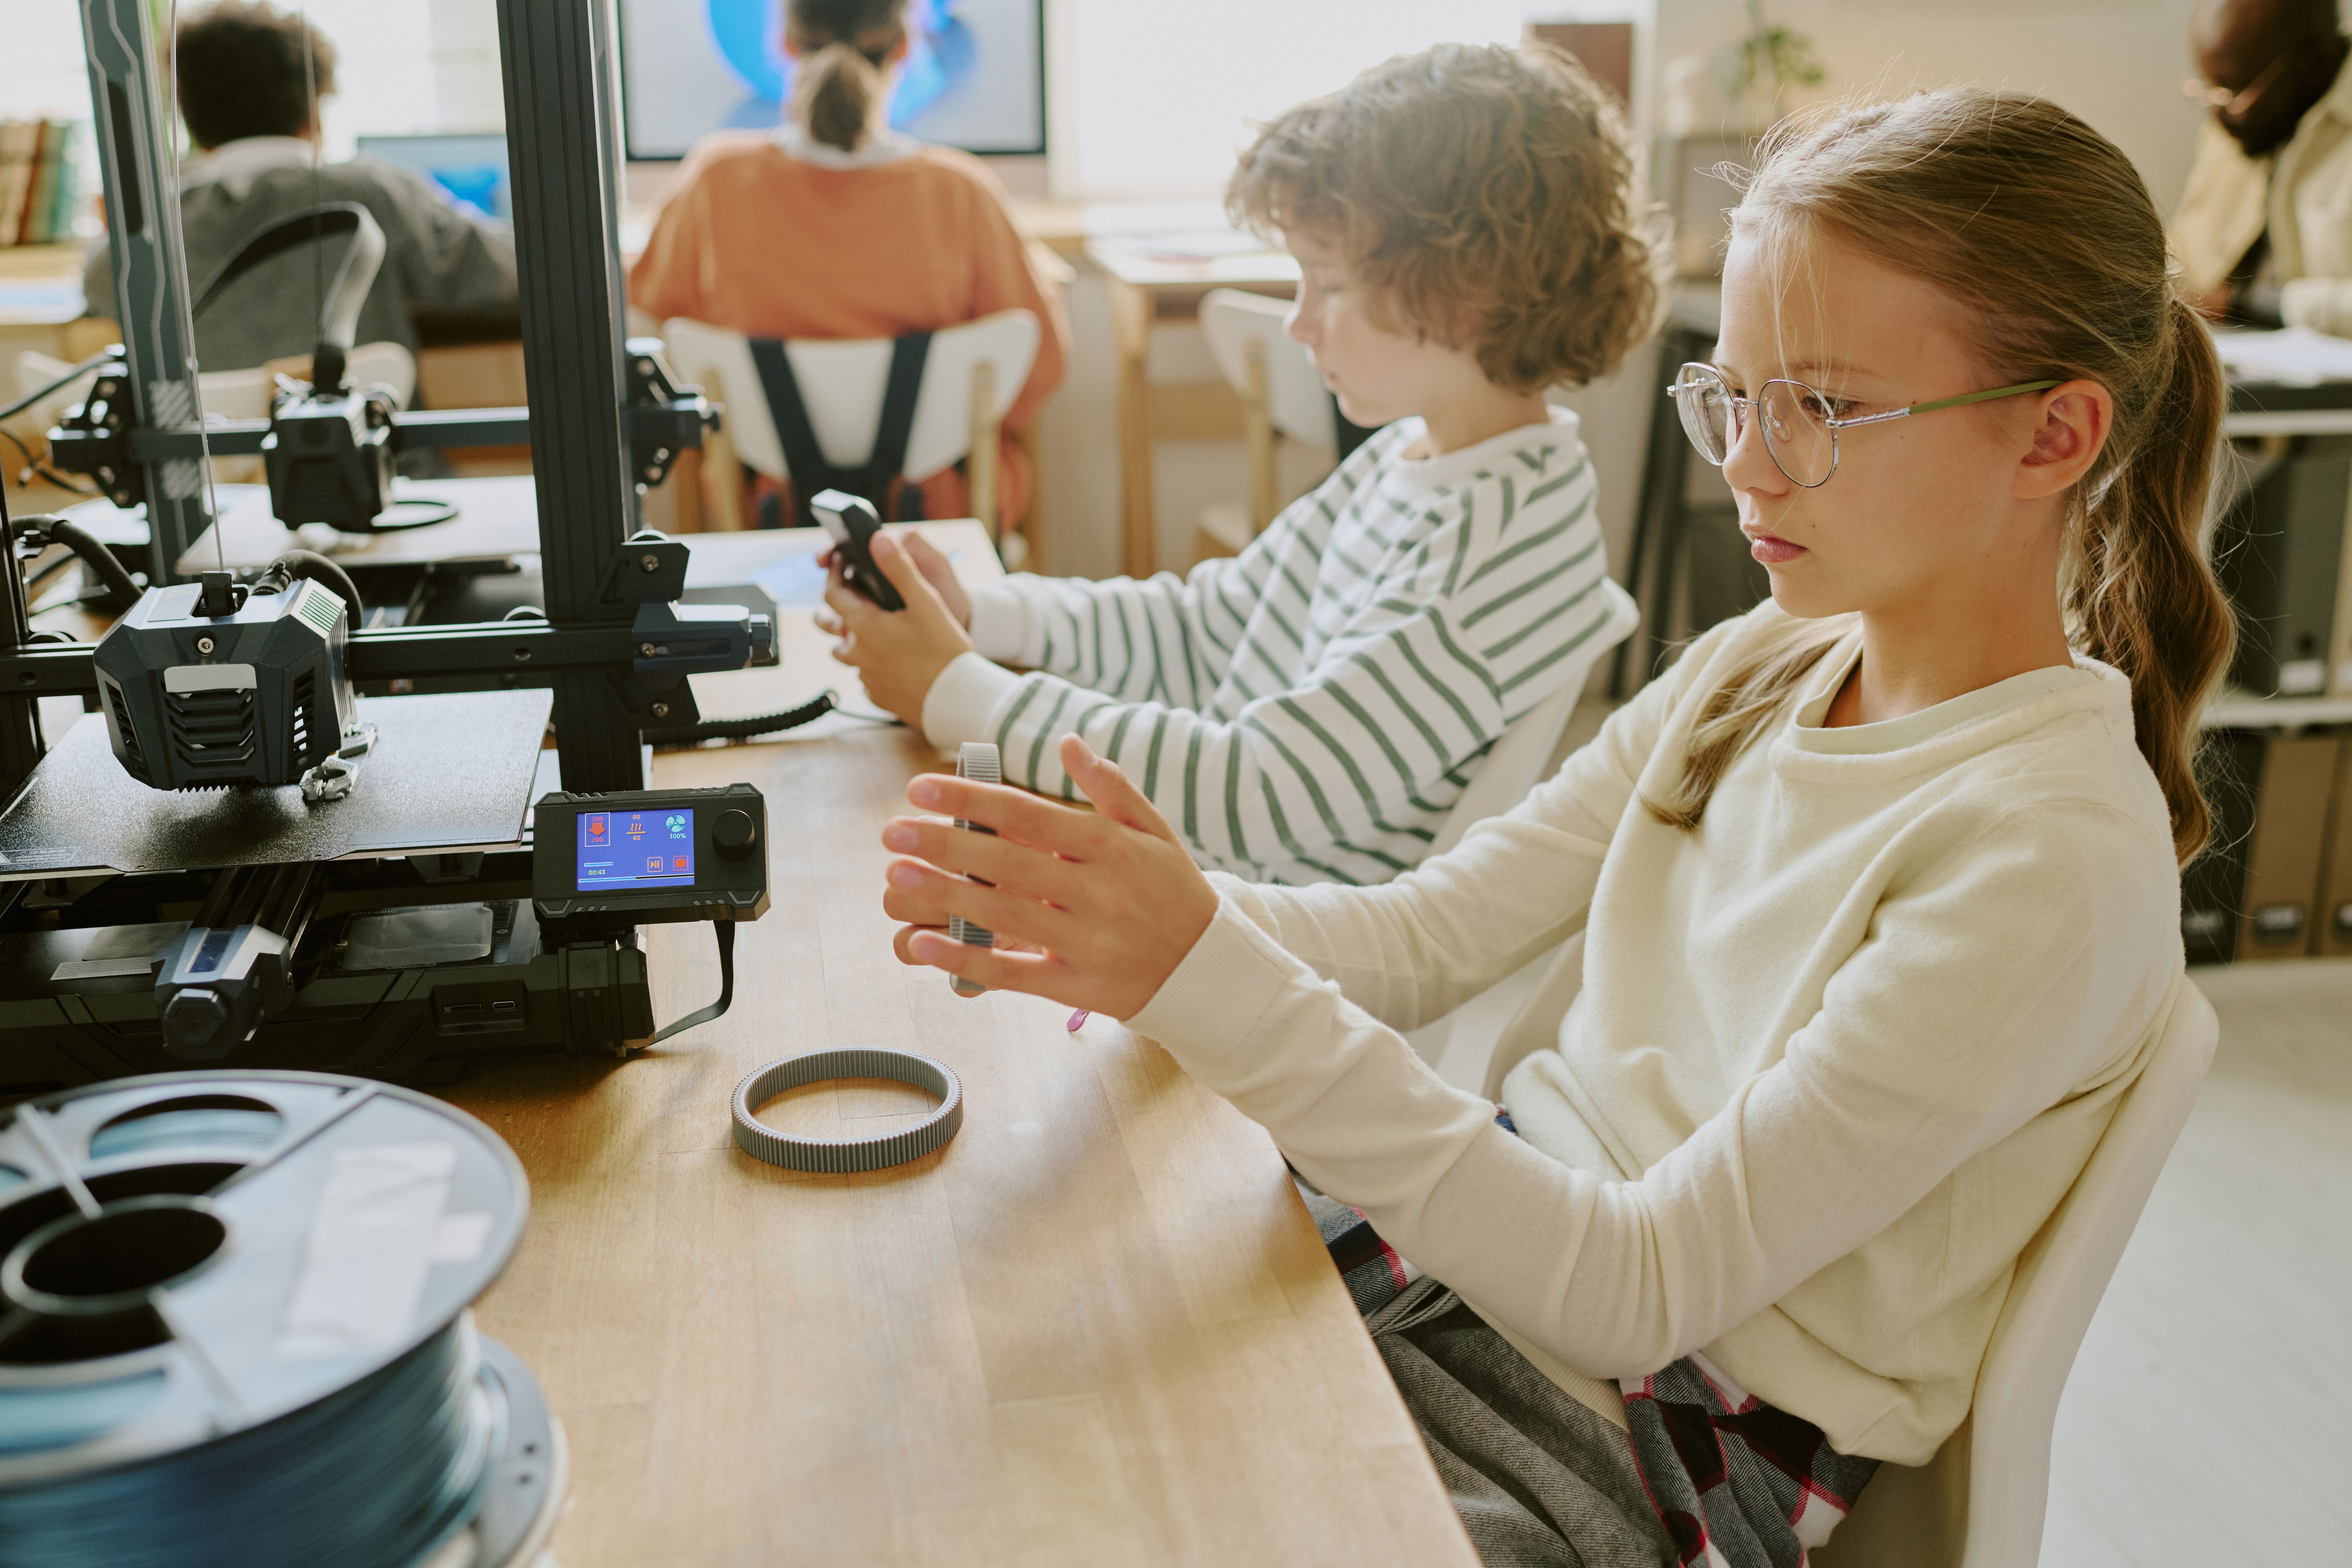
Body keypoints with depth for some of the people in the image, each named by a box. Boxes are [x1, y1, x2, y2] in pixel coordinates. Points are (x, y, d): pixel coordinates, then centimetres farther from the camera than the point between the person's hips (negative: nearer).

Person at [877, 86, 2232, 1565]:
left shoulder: (2055, 856, -23)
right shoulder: (1758, 668, 1)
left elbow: (1637, 1293, -25)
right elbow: (1429, 931, 1)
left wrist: (1212, 979, -32)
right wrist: (1111, 924, -18)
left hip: (1666, 1435, -6)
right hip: (1506, 1234, 6)